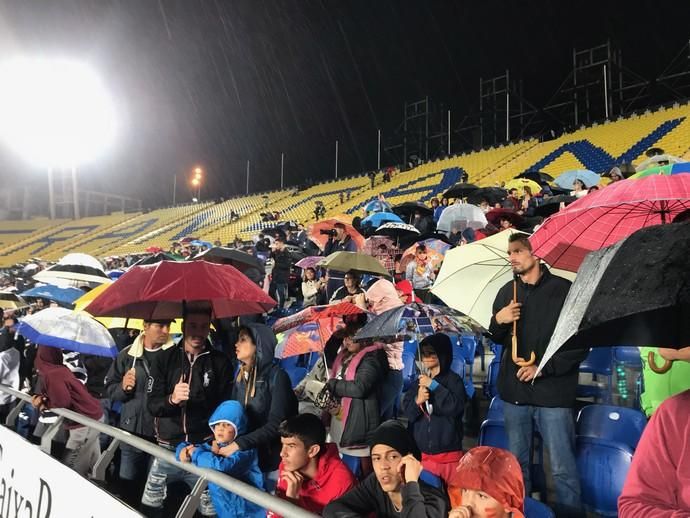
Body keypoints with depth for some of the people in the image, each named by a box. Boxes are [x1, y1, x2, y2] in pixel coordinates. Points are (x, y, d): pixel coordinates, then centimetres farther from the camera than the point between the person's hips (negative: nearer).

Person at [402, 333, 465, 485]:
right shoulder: (419, 381, 8)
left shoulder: (453, 380, -6)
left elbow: (456, 406, -20)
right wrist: (417, 401, -16)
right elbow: (407, 411, 5)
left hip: (448, 453, -4)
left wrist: (433, 385, -16)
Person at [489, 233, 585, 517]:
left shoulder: (563, 290, -5)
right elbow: (497, 339, 19)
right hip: (514, 390, 5)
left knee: (562, 468, -1)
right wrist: (498, 321, -3)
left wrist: (544, 368, -13)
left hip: (552, 391, -5)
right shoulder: (507, 292, 11)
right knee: (517, 464, 14)